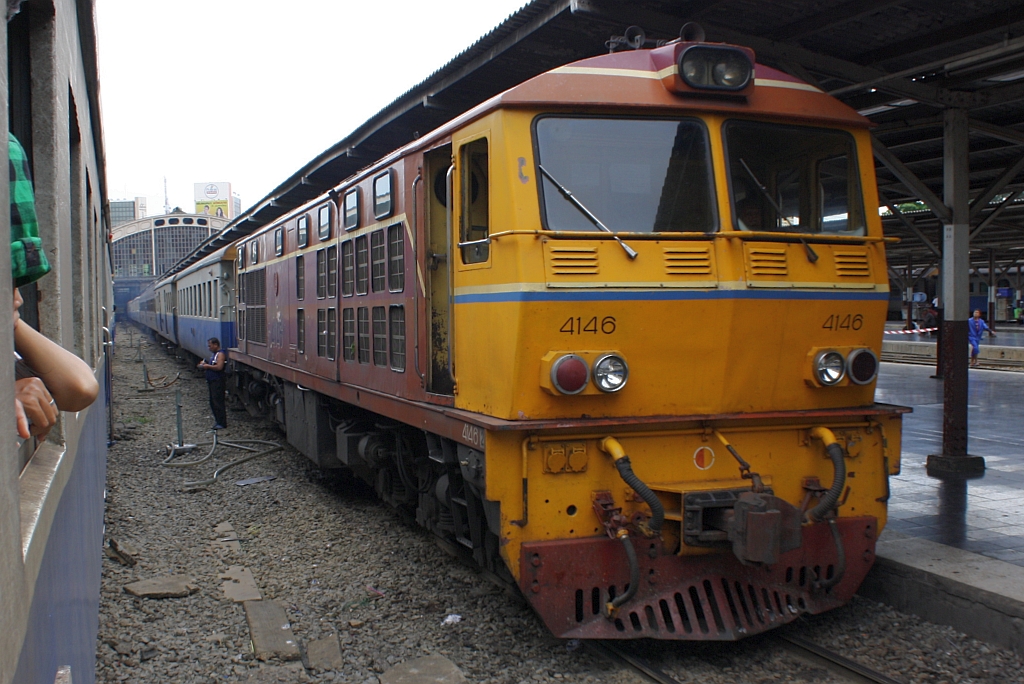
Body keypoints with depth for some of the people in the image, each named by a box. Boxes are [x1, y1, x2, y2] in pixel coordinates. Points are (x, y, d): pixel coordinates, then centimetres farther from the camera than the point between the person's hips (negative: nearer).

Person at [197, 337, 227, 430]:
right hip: (212, 381, 11)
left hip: (218, 382, -11)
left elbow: (219, 367, -25)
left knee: (218, 403, -9)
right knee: (213, 402, 14)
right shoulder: (213, 354, 18)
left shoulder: (220, 354, -14)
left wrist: (207, 366, -15)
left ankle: (222, 423, -5)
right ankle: (217, 420, 22)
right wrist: (204, 364, 10)